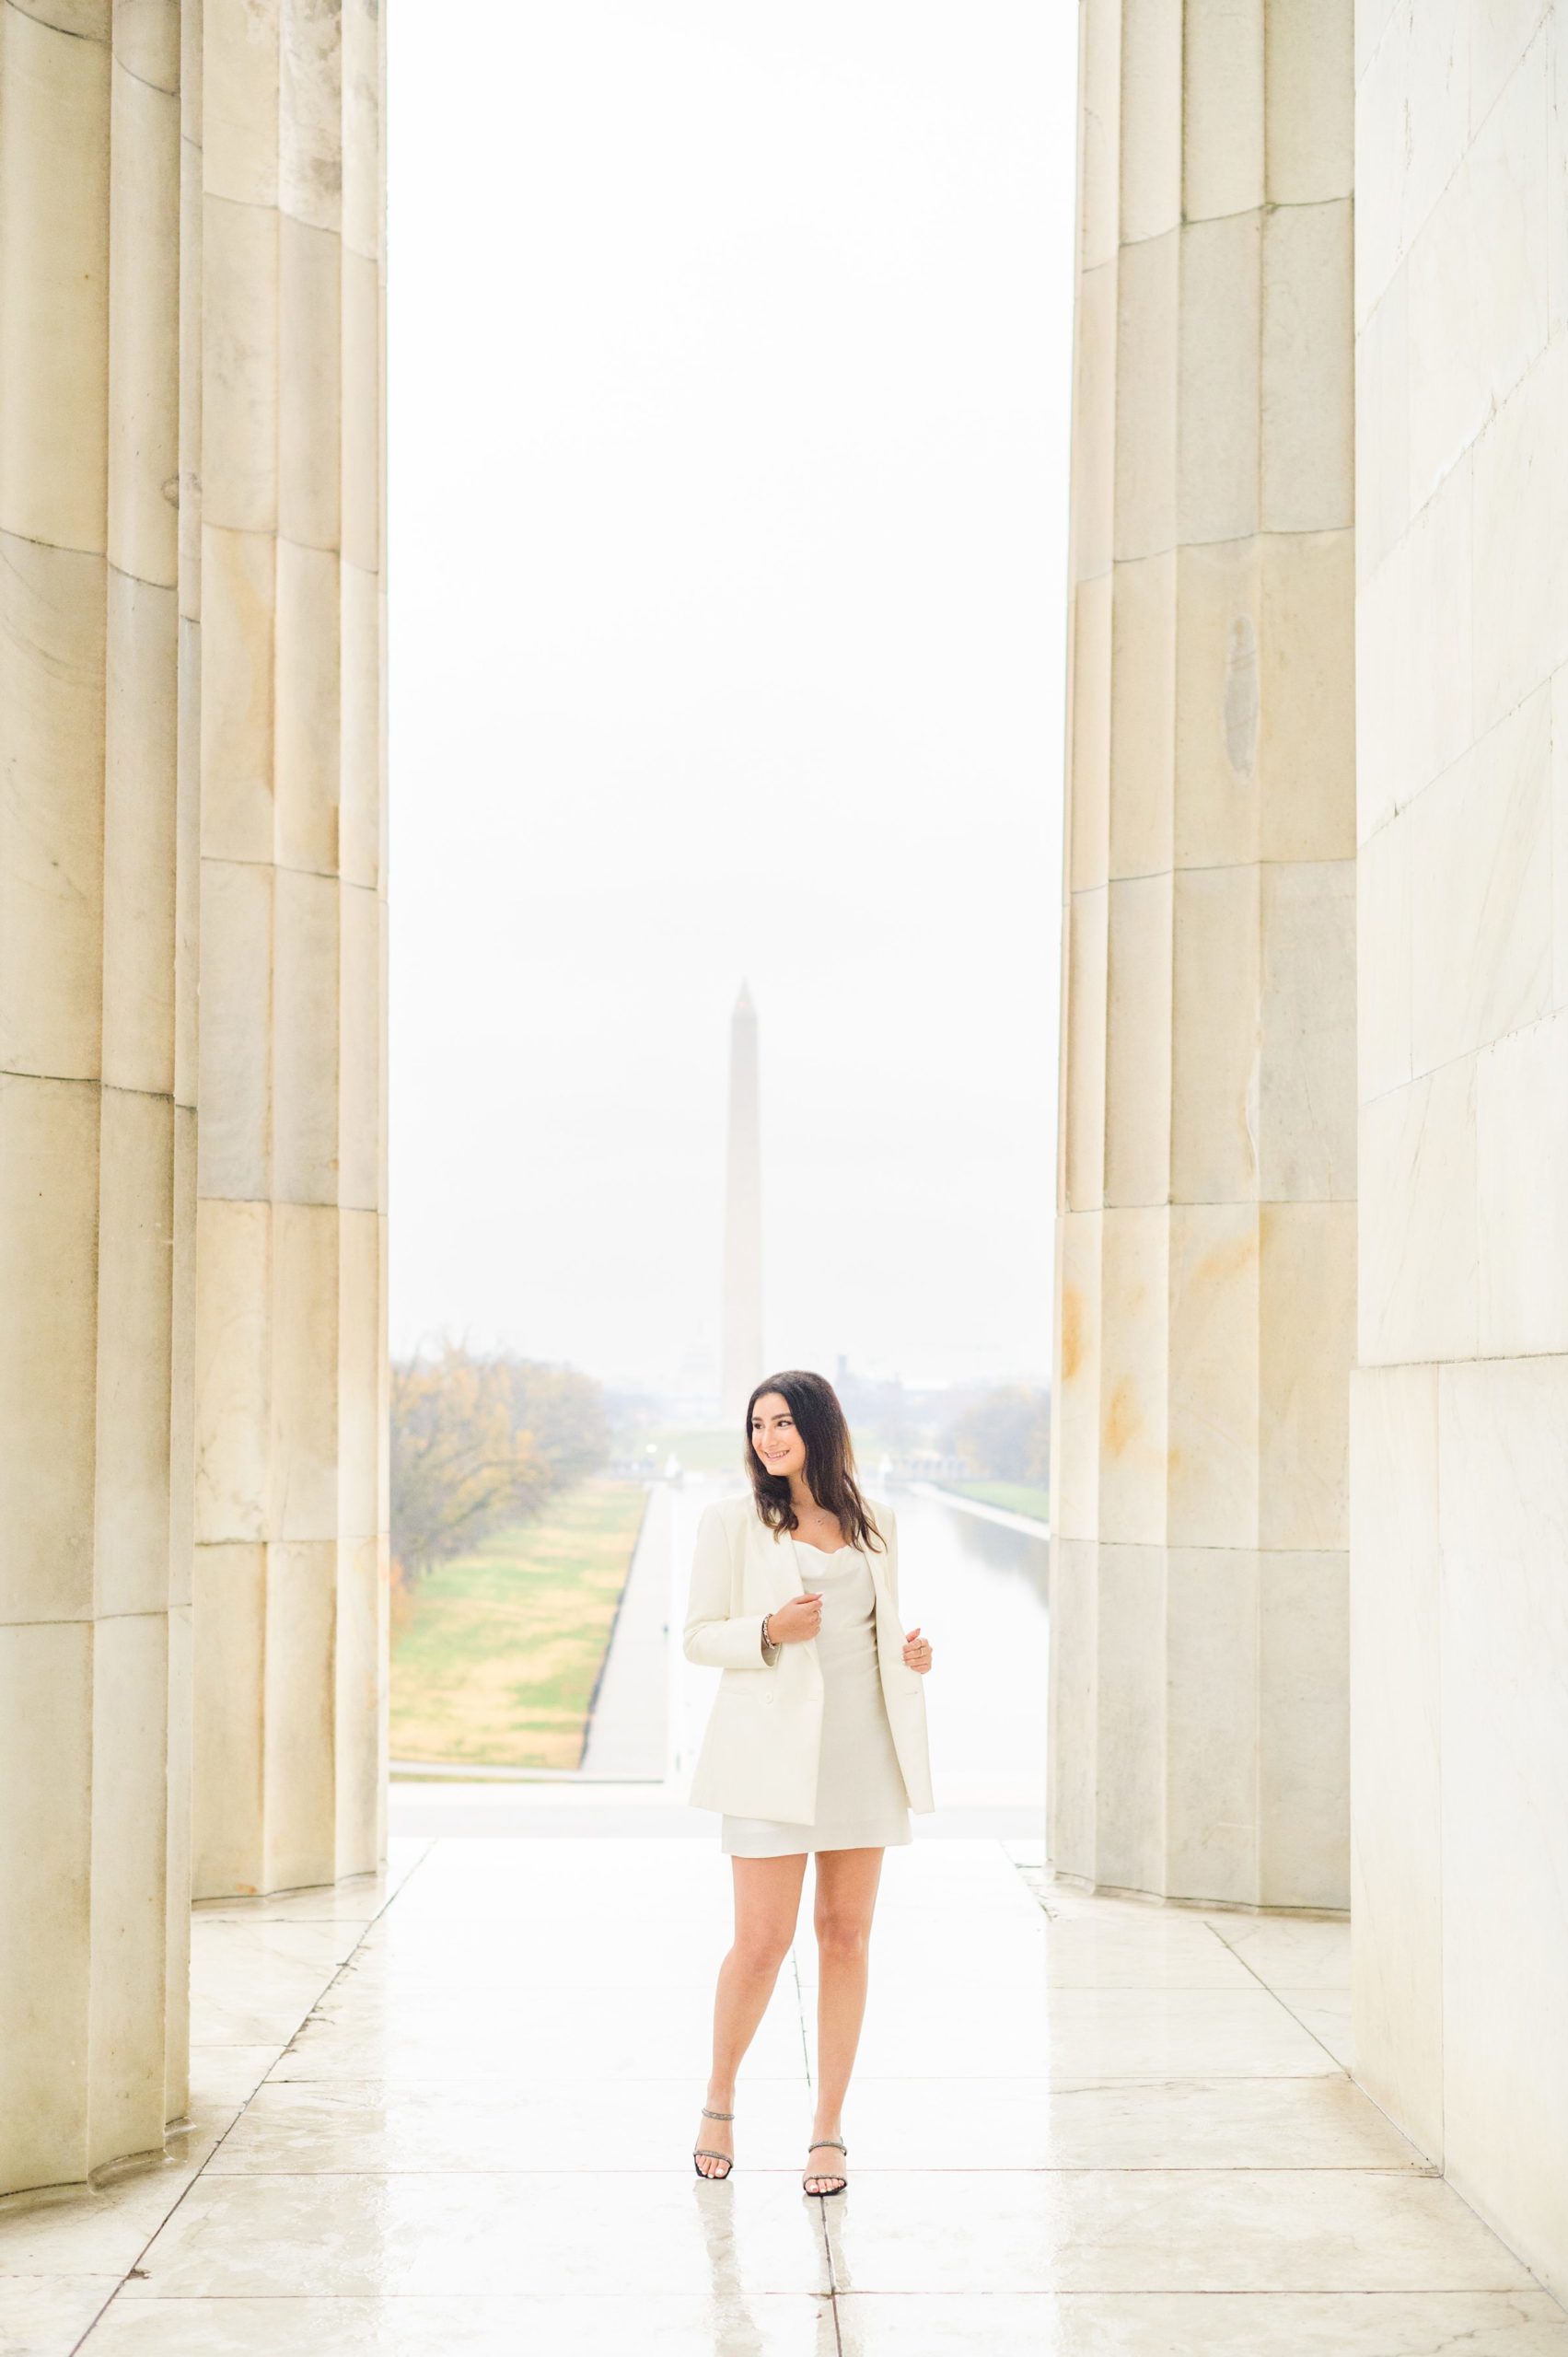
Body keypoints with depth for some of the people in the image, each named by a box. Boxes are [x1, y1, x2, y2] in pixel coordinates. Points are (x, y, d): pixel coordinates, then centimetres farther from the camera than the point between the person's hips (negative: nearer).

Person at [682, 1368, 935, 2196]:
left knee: (846, 1939, 6)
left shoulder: (875, 1525, 12)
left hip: (864, 1750, 4)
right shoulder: (733, 1521, 2)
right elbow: (698, 1636, 1)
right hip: (773, 1753, -4)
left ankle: (828, 2130, 15)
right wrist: (768, 1631, -16)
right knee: (762, 1944, -5)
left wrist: (911, 1652, 1)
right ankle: (719, 2102, 19)